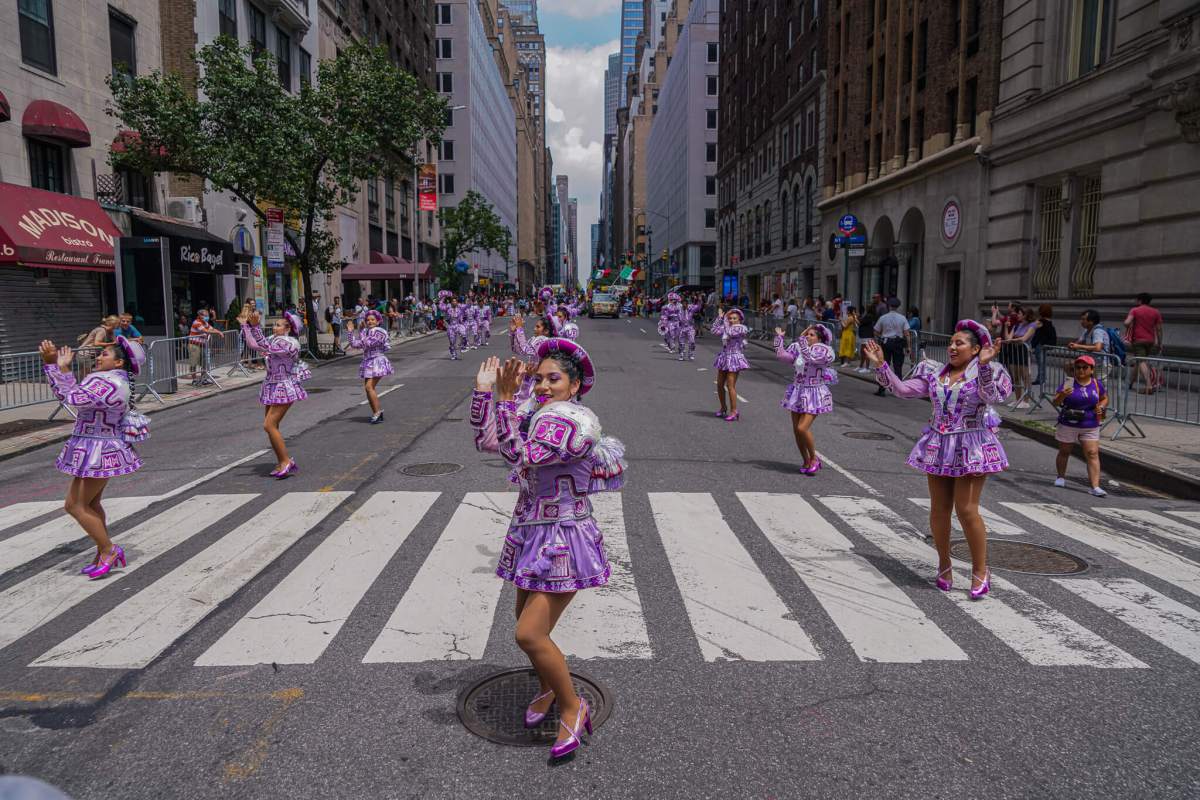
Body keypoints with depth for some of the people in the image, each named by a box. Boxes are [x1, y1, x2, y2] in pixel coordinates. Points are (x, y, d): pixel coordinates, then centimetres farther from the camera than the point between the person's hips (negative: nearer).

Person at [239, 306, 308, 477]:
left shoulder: (289, 343, -17)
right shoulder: (275, 340, 10)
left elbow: (264, 346, -28)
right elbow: (252, 343, 10)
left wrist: (254, 326, -29)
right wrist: (245, 324, 2)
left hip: (284, 389, -9)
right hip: (272, 387, 9)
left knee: (269, 425, -14)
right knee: (270, 426, 9)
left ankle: (286, 461, -7)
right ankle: (282, 463, 16)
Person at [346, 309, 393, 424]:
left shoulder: (380, 332, -10)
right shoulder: (365, 331, 13)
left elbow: (367, 343, -20)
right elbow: (354, 344, 11)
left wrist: (360, 331, -11)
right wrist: (351, 331, 5)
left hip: (377, 361, -8)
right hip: (367, 362, 8)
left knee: (369, 387, -18)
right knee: (368, 388, 7)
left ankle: (377, 412, -11)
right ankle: (376, 413, 16)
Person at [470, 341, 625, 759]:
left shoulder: (578, 423, -22)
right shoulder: (535, 413, 4)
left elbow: (523, 457, -31)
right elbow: (486, 441, 6)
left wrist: (506, 400, -31)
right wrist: (484, 389, -1)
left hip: (563, 540, -9)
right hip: (533, 535, 9)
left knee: (529, 634, -11)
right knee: (527, 620, 21)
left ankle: (573, 708, 10)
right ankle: (548, 689, 45)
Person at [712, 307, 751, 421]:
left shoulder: (742, 328, -11)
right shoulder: (726, 327, 9)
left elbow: (730, 333, -26)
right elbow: (715, 331, 1)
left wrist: (725, 320, -15)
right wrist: (719, 317, -2)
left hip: (734, 358, -7)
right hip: (724, 357, 7)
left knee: (730, 386, -10)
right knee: (720, 384, 12)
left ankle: (734, 411, -2)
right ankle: (723, 408, 29)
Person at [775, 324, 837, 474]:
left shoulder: (824, 351, -10)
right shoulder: (798, 348, 6)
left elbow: (810, 357, -28)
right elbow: (781, 355, 3)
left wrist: (801, 339, -26)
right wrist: (779, 337, 3)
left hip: (814, 394, -6)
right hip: (798, 392, 6)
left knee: (802, 428, -17)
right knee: (796, 431, 7)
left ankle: (814, 459, 5)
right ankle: (806, 462, 24)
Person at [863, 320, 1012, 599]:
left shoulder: (984, 373, -4)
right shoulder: (934, 373, 9)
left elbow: (993, 396, -23)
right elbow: (902, 389, 4)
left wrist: (985, 365, -37)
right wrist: (881, 365, -4)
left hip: (970, 447, -5)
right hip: (939, 446, 5)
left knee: (966, 510, -9)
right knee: (939, 510, 8)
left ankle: (980, 570, 7)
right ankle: (944, 563, 25)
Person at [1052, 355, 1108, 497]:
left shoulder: (1096, 384, 1)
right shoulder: (1069, 382, -7)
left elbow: (1105, 398, 19)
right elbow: (1055, 402, -10)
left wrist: (1101, 406, -3)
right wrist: (1062, 395, -31)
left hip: (1090, 427, 1)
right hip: (1068, 425, -1)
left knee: (1092, 454, -7)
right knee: (1064, 452, 15)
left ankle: (1095, 487, -10)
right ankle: (1061, 477, 36)